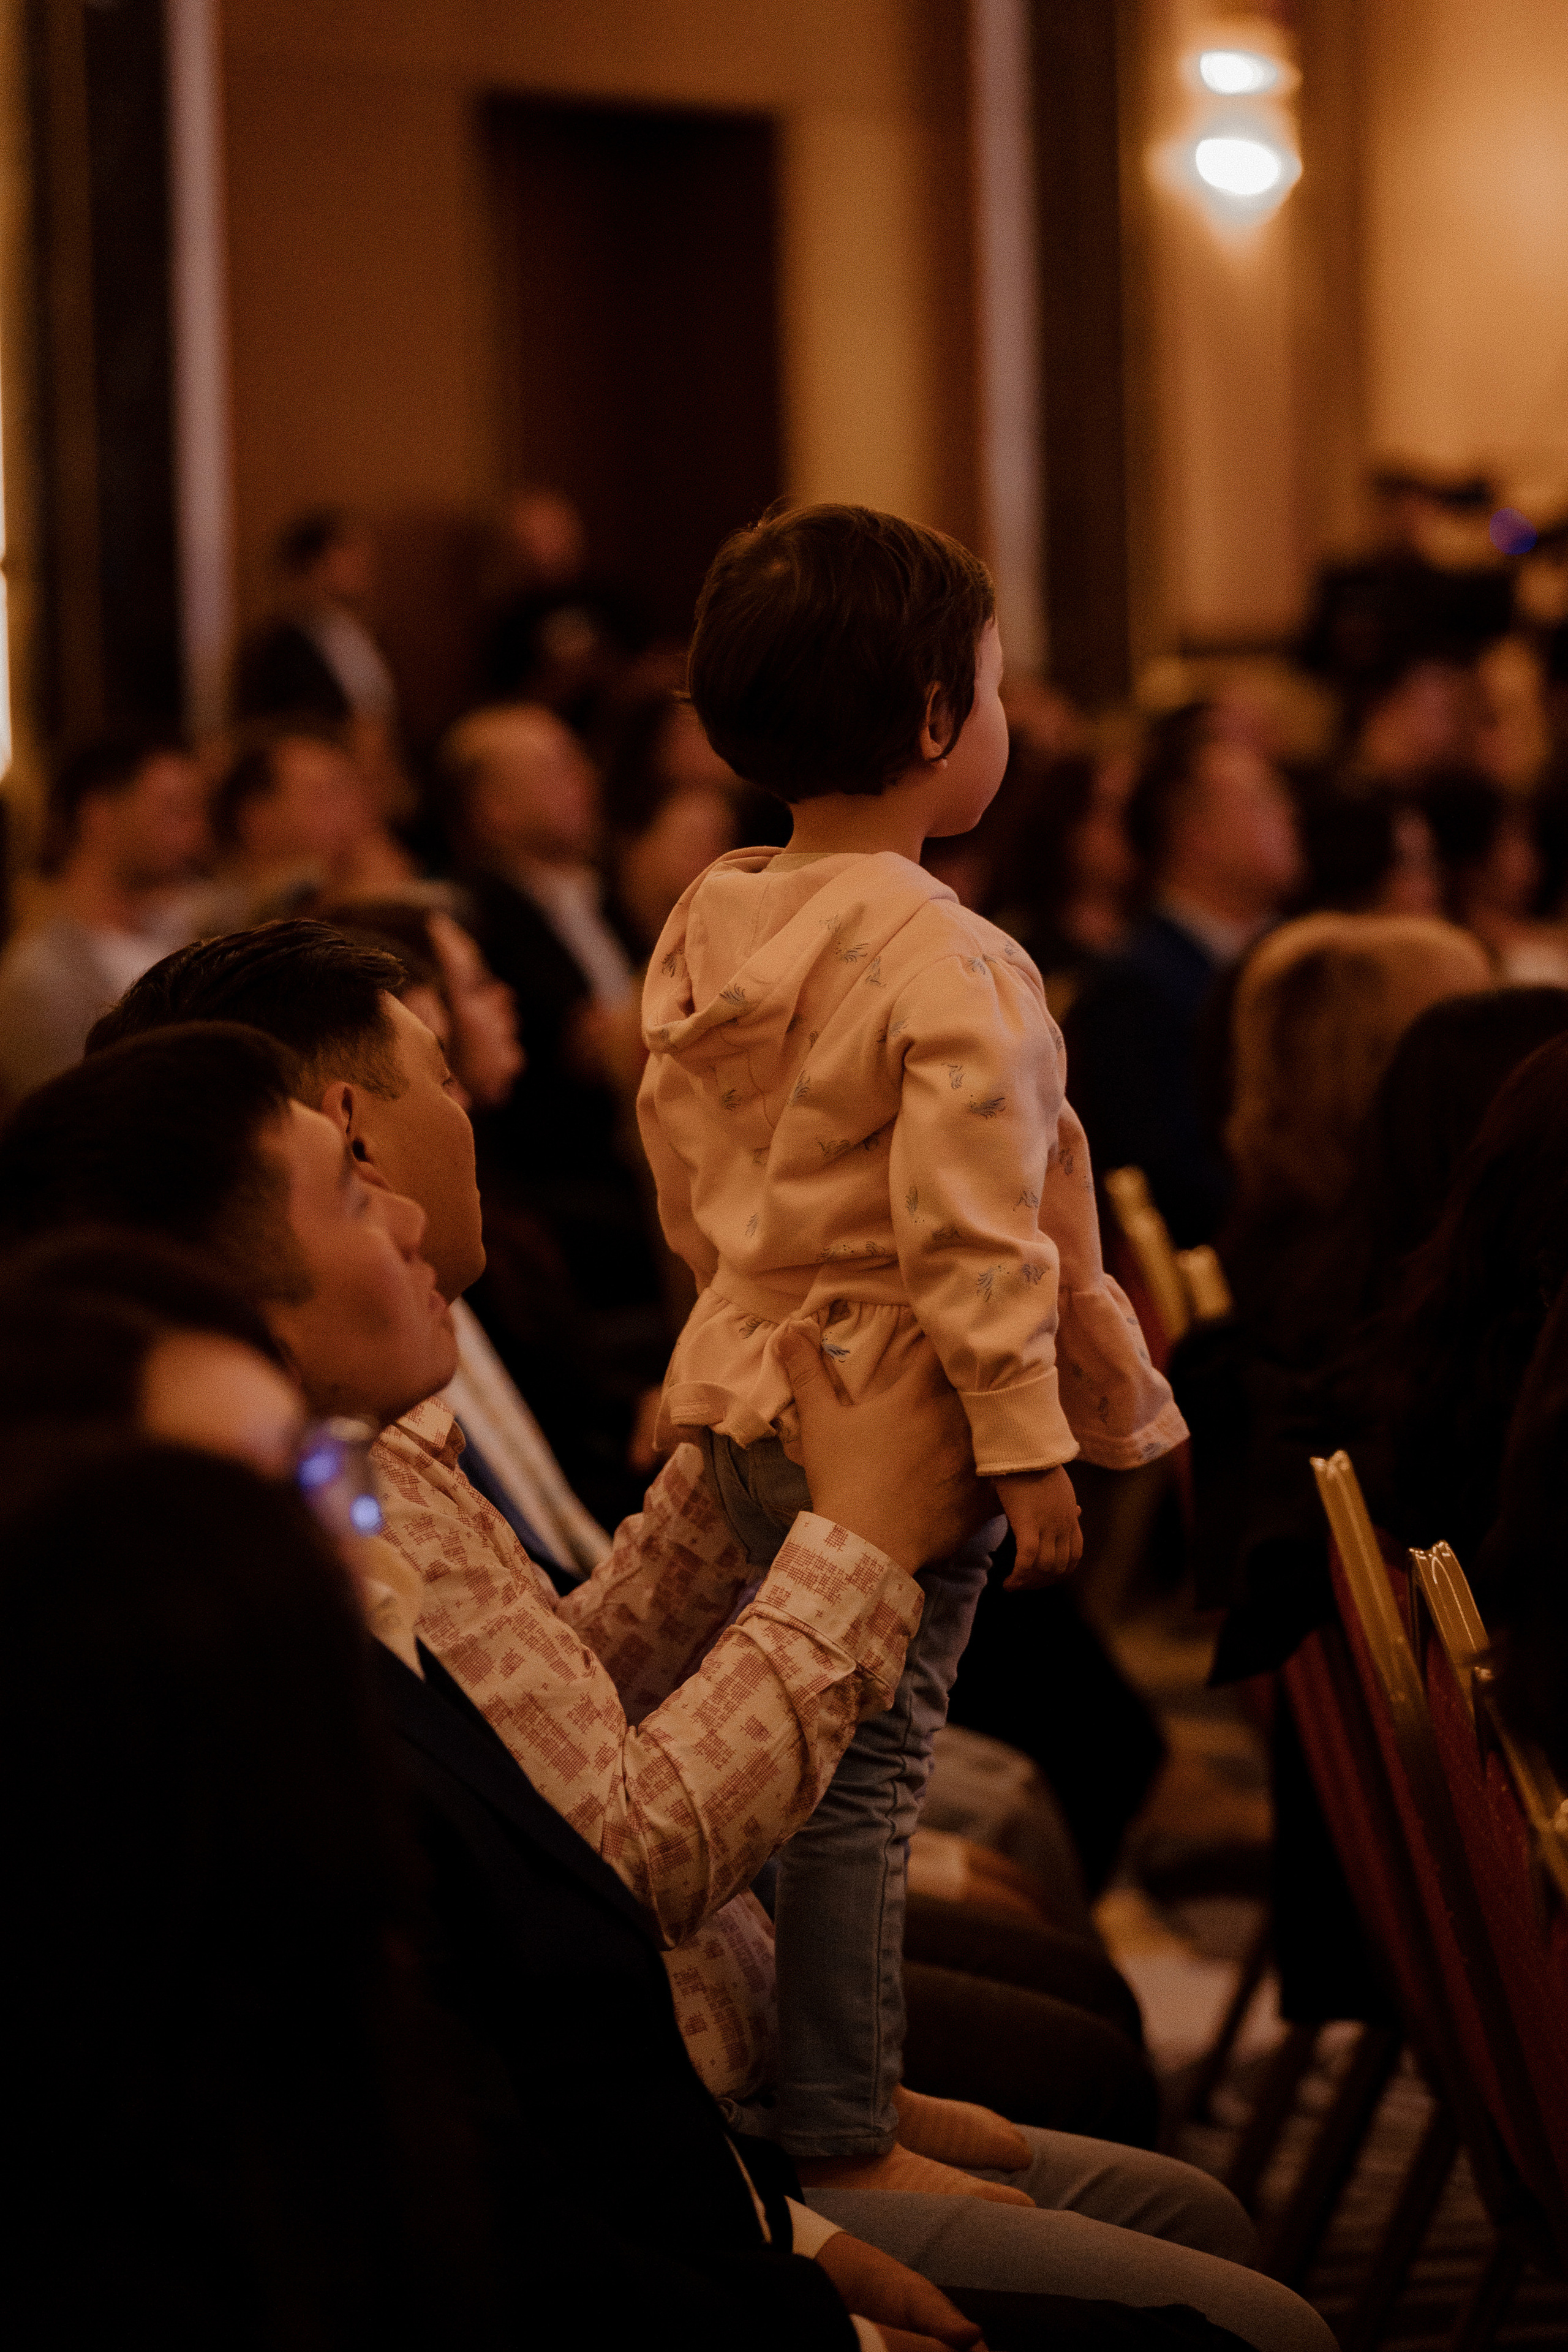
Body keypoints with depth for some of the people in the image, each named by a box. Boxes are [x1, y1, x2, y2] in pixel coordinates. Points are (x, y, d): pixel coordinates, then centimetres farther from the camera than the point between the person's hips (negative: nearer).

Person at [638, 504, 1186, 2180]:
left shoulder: (705, 929, 6)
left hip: (749, 1396, 9)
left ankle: (849, 2082, 29)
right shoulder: (946, 966, -21)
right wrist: (1027, 1441, -18)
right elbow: (970, 1234, -23)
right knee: (861, 1781, -3)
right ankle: (840, 2145, 2)